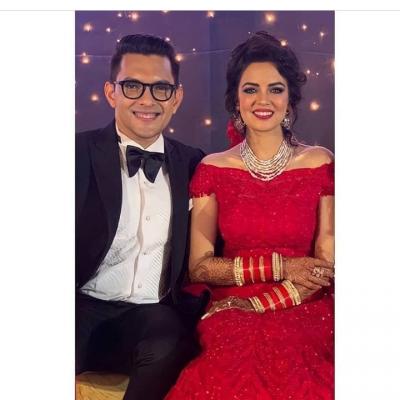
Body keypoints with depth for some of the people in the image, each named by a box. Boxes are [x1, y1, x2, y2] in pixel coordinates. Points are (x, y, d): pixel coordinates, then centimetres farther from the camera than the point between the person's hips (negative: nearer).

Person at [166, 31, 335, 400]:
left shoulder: (320, 164, 4)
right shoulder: (213, 169, 5)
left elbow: (325, 267, 1)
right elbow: (199, 267, 0)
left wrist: (252, 306, -11)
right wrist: (282, 266, -9)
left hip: (306, 312, 1)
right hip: (231, 312, 0)